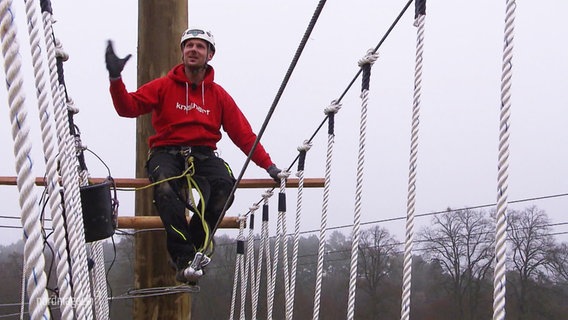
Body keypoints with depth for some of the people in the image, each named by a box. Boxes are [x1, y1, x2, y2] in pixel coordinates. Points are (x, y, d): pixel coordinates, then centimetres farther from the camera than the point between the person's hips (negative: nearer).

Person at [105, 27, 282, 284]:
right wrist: (116, 78, -20)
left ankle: (196, 245, -26)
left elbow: (244, 134, 10)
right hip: (166, 154, -1)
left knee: (225, 184, -32)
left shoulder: (219, 95, 12)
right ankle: (184, 258, -38)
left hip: (202, 155, 2)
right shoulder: (163, 86, 9)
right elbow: (128, 107, -4)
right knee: (165, 186, -36)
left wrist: (269, 166, 3)